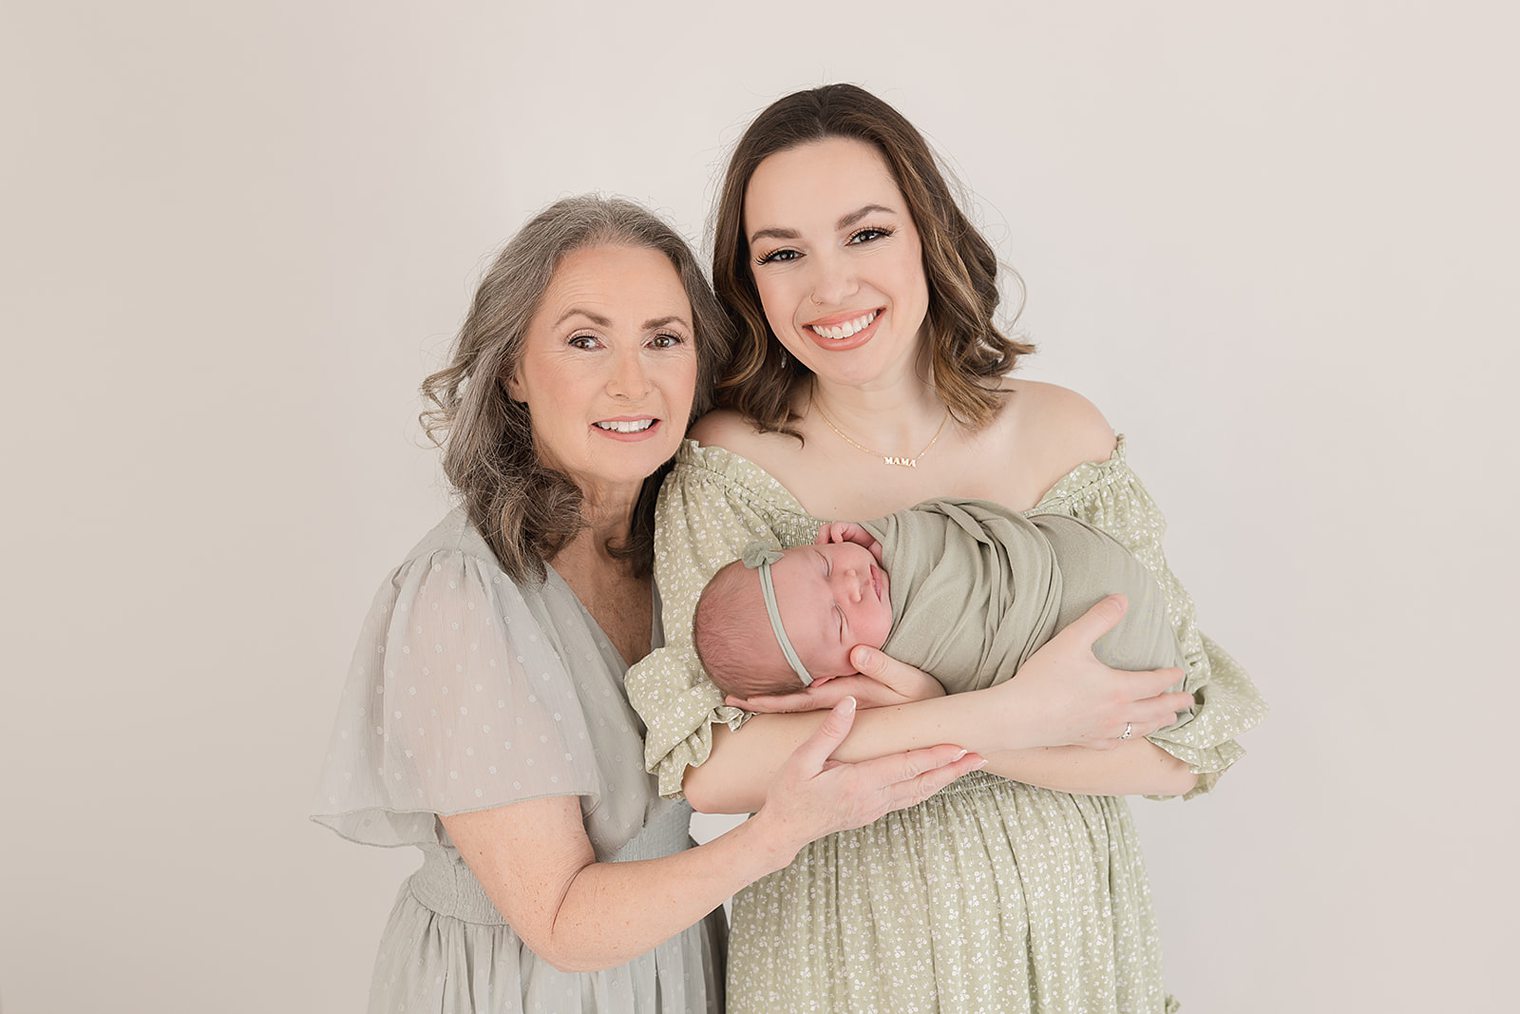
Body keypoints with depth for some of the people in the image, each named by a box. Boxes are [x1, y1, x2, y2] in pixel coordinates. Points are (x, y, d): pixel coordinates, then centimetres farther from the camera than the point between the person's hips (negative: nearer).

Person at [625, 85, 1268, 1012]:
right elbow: (712, 770, -20)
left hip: (1061, 920, 2)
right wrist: (1004, 716, -24)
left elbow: (1178, 748, -11)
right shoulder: (727, 466, -12)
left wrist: (917, 718, -23)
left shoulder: (1063, 434, -8)